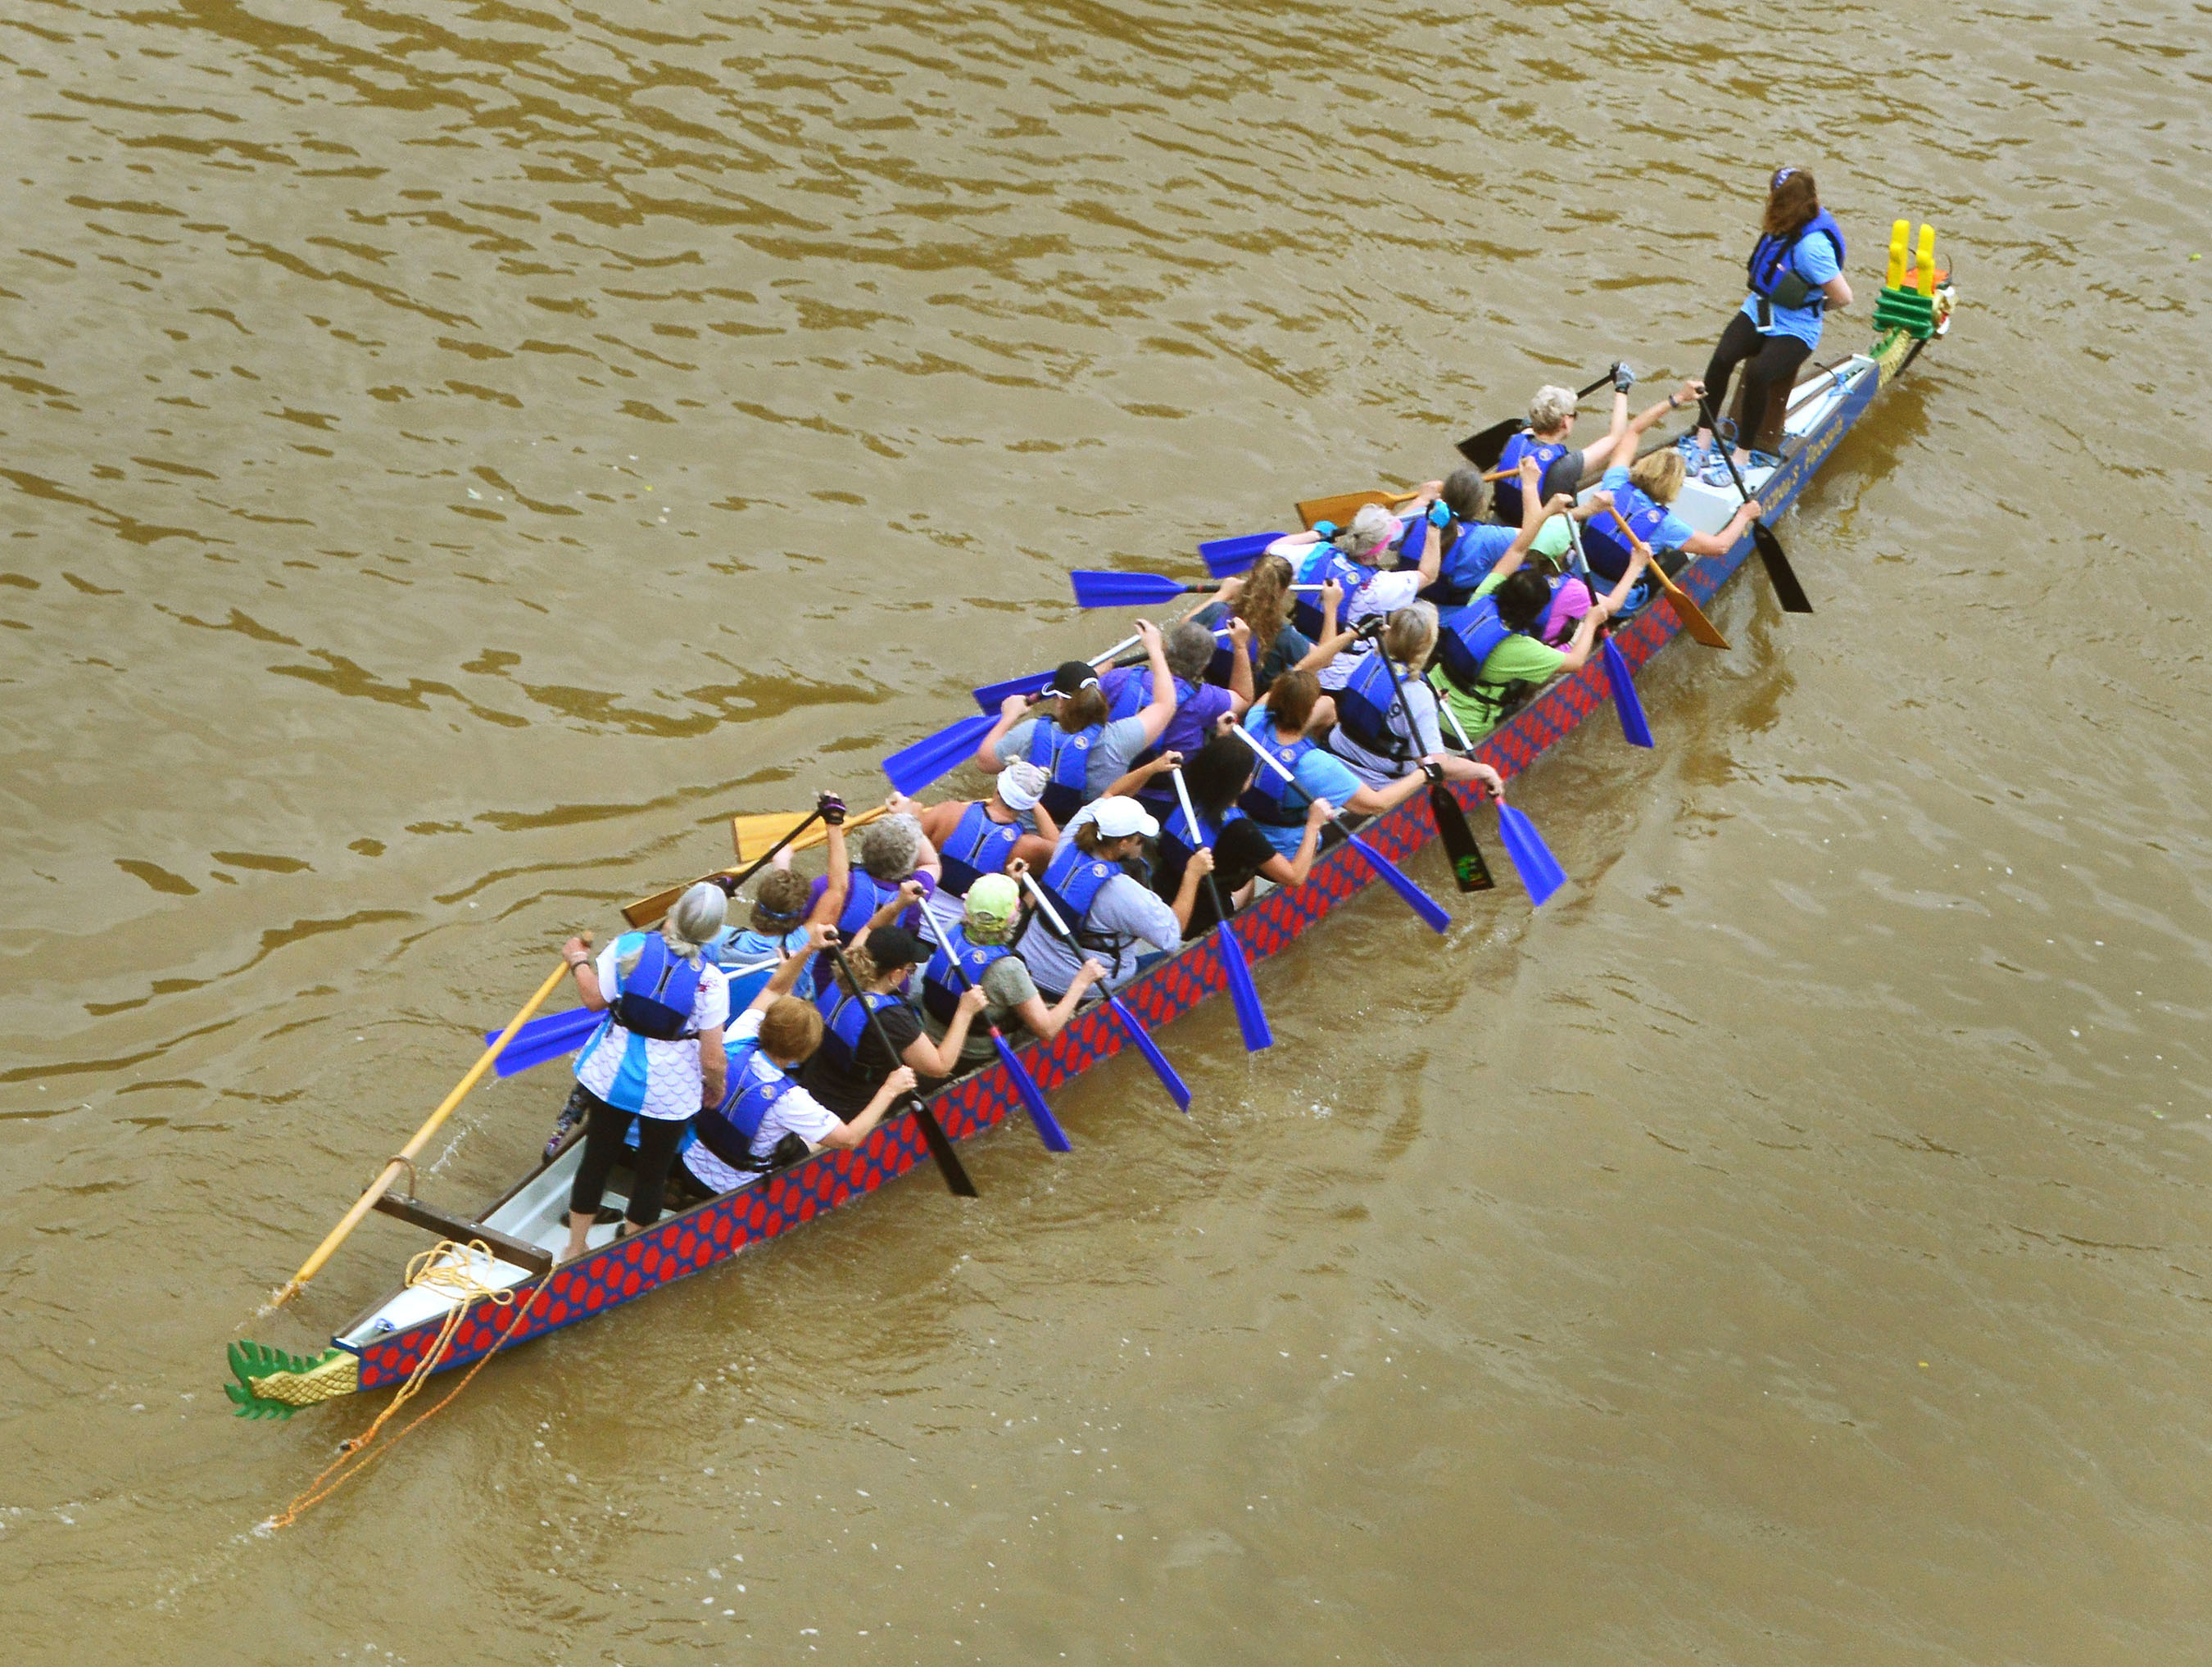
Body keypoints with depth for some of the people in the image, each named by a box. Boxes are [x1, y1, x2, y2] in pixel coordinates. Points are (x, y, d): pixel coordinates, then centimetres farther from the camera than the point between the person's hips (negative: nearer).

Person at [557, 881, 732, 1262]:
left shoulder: (628, 945, -17)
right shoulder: (711, 980, -21)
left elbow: (595, 999, -5)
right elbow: (712, 1060, -18)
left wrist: (579, 960, 13)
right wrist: (716, 1087, 4)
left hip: (611, 1074, 3)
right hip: (670, 1090, -2)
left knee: (597, 1158, 20)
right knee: (652, 1171, 19)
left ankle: (574, 1248, 35)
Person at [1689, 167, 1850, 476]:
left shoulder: (1812, 244, -24)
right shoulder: (1780, 226, 0)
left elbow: (1843, 298, -19)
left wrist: (1814, 306, -2)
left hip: (1795, 330, -7)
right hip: (1759, 311, 7)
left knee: (1757, 372, -31)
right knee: (1722, 358, -21)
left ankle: (1742, 458, -20)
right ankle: (1702, 442, -18)